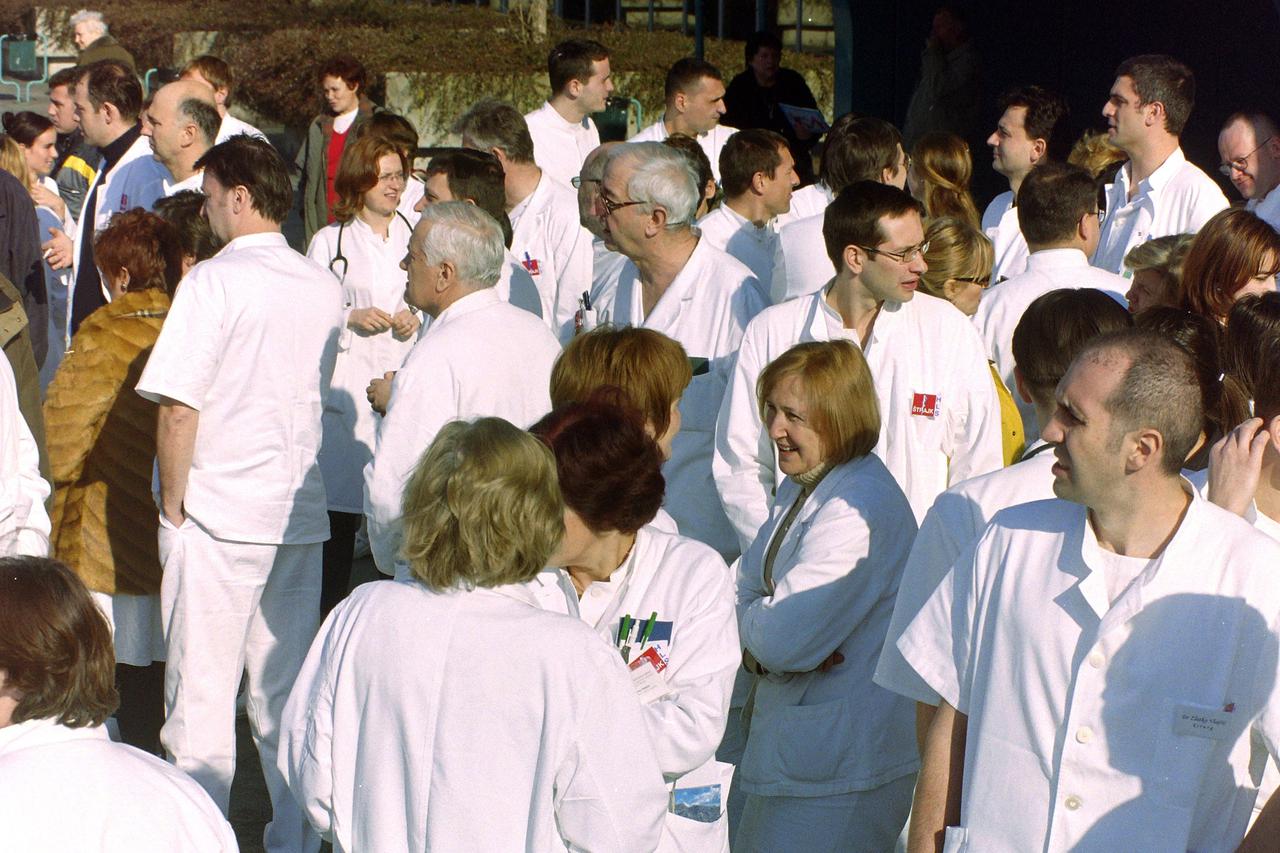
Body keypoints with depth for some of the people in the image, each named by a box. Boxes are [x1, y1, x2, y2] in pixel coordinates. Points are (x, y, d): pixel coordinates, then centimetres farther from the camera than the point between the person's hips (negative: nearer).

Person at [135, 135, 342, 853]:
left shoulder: (215, 282, -12)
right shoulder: (325, 288, 7)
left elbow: (178, 408, -14)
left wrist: (173, 506, -5)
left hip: (218, 517, -6)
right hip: (301, 513, 6)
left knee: (201, 697, 0)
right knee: (287, 697, 13)